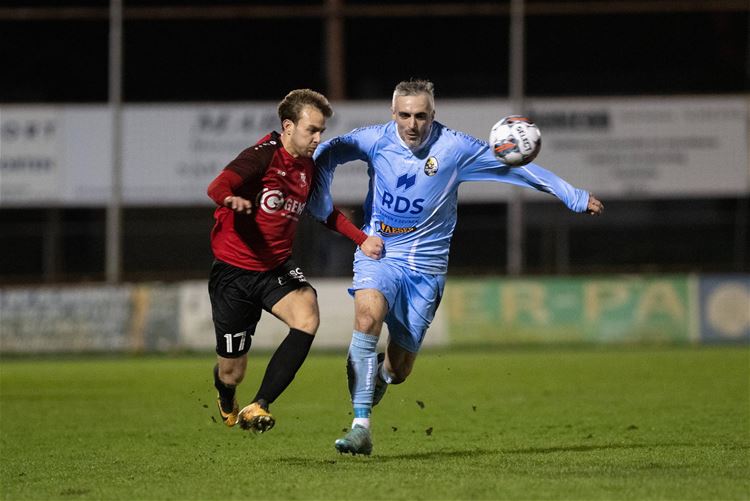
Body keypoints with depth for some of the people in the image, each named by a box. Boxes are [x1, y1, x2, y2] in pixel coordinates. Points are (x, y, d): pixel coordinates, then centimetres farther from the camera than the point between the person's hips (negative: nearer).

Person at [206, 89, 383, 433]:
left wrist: (361, 239, 15)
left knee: (307, 317, -29)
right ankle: (227, 403, 44)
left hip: (277, 269, 5)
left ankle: (258, 406, -23)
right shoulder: (264, 156, -15)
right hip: (233, 272, -5)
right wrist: (230, 199, -54)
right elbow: (217, 186, -31)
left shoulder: (308, 168, 6)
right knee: (231, 373, 2)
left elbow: (326, 211, 26)